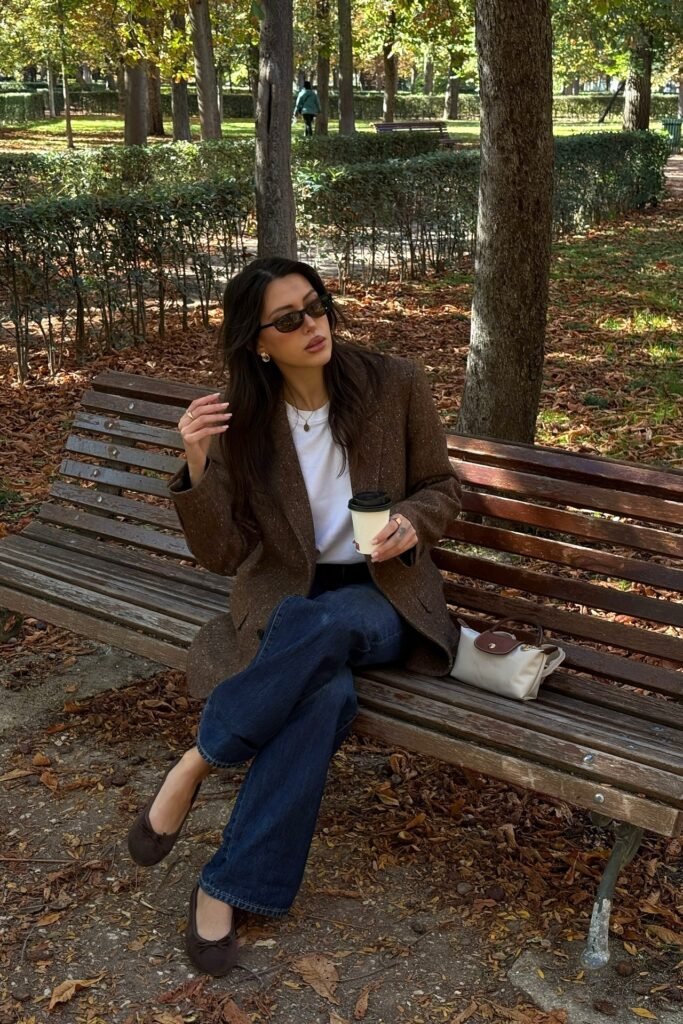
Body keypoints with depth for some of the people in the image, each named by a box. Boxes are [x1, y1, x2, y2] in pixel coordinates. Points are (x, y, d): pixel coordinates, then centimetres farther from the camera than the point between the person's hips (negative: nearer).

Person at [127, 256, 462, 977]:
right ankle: (233, 884, -16)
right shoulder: (241, 419, -4)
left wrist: (411, 521, -16)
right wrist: (197, 465, -22)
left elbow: (441, 487, 7)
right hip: (286, 600, 0)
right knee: (326, 692, -35)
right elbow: (224, 555, -5)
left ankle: (198, 762, -16)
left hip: (383, 594, 0)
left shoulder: (395, 385, -5)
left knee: (322, 627, -38)